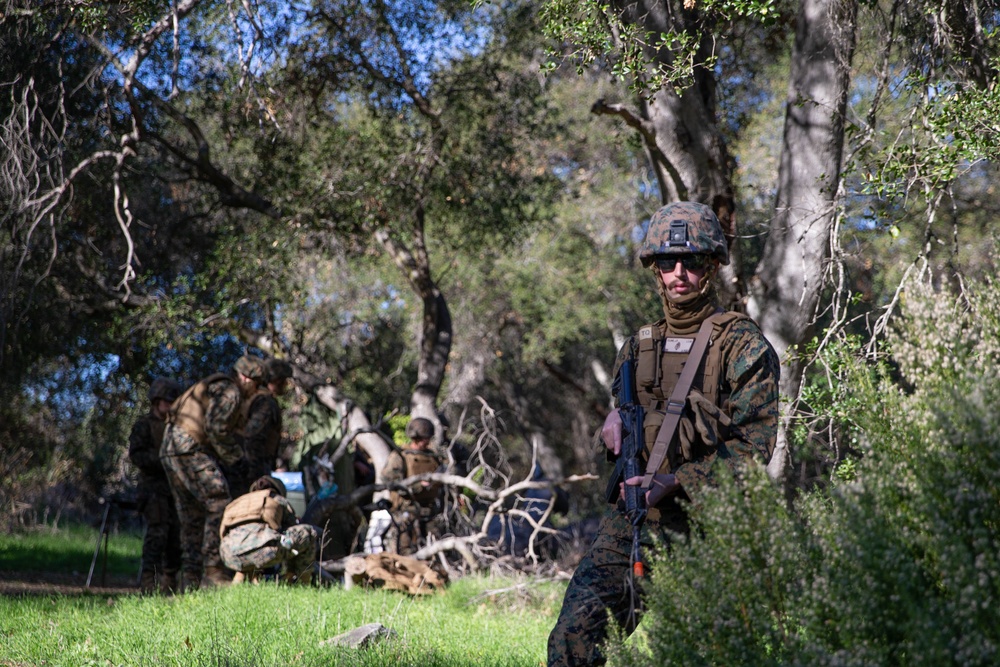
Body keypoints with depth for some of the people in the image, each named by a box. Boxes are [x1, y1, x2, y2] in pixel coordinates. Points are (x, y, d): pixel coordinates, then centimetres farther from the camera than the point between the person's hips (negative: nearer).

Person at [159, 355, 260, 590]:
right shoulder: (229, 391, -5)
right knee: (219, 505, -12)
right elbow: (216, 428, -17)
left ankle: (191, 578, 7)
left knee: (191, 518, 10)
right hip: (191, 450, -11)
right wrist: (236, 457, -8)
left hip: (170, 450, 11)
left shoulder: (210, 387, 28)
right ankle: (213, 571, -18)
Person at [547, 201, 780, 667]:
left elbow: (754, 445, -9)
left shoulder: (744, 346, -2)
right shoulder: (638, 347, 16)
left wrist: (676, 482, -17)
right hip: (632, 518, 4)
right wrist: (615, 424, 4)